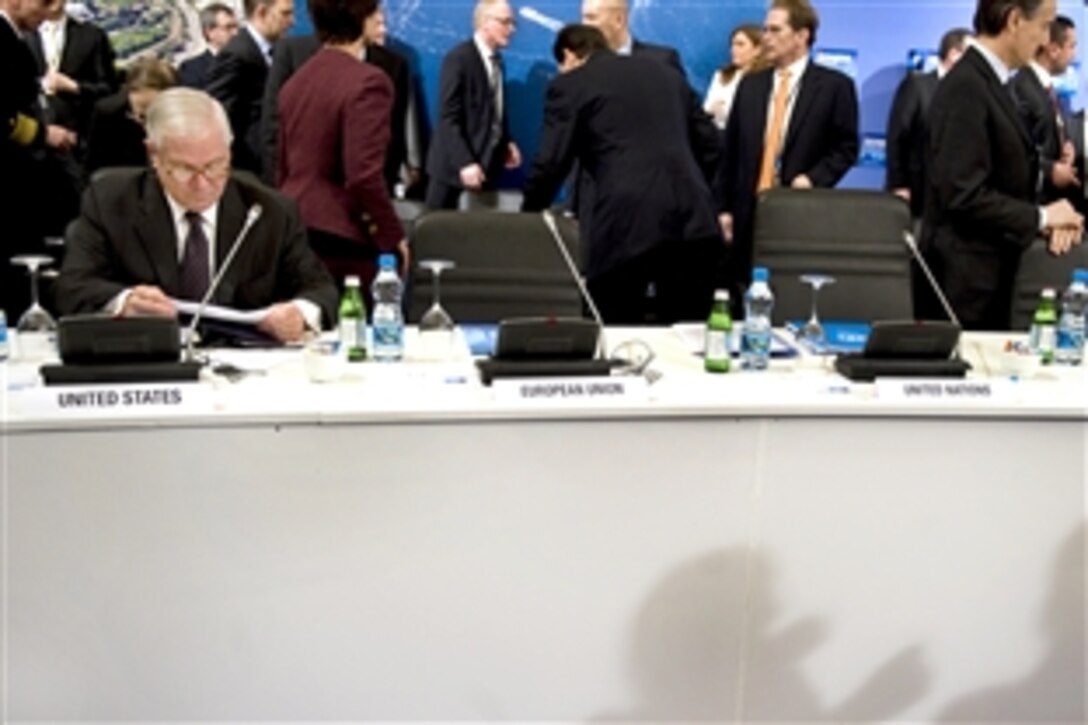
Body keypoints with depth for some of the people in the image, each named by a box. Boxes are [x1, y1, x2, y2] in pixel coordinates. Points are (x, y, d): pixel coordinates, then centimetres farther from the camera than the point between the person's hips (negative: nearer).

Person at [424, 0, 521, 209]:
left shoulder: (496, 60, 13)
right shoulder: (459, 58, -13)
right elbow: (448, 118, -18)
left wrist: (506, 143, 5)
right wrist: (464, 162, -25)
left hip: (487, 162, 8)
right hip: (455, 163, -8)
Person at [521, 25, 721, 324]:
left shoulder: (569, 85, 9)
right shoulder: (666, 73, 26)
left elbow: (551, 163, 4)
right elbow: (709, 144, 25)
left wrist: (528, 218, 20)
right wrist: (718, 208, 33)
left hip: (627, 223, -5)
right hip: (694, 218, 5)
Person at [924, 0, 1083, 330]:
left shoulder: (990, 81, 13)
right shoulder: (965, 87, -16)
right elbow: (965, 195, -22)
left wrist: (1047, 218, 1)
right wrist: (1040, 217, -11)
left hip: (992, 270, 9)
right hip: (965, 276, -9)